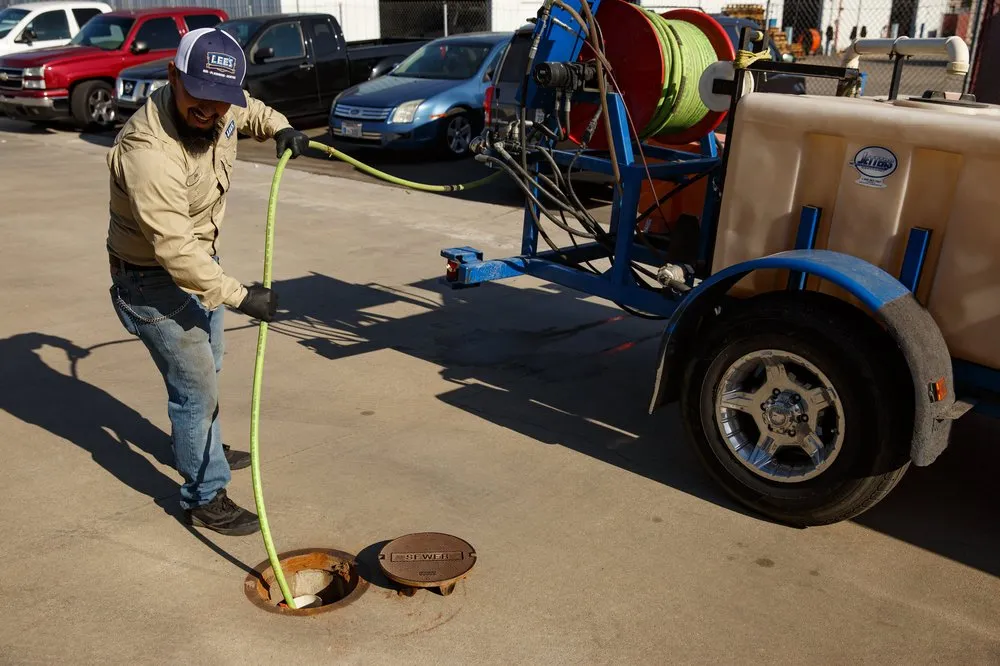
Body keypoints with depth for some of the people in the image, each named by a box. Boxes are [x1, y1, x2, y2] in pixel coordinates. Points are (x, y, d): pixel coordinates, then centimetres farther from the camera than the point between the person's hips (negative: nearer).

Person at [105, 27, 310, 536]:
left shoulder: (220, 110, -11)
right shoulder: (148, 151, -37)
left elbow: (249, 111, 16)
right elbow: (174, 249, -37)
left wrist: (279, 128, -2)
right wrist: (239, 296, -35)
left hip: (200, 259, 9)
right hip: (152, 280, -9)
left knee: (207, 366, 26)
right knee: (196, 387, -4)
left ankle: (199, 450, 50)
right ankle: (205, 499, 12)